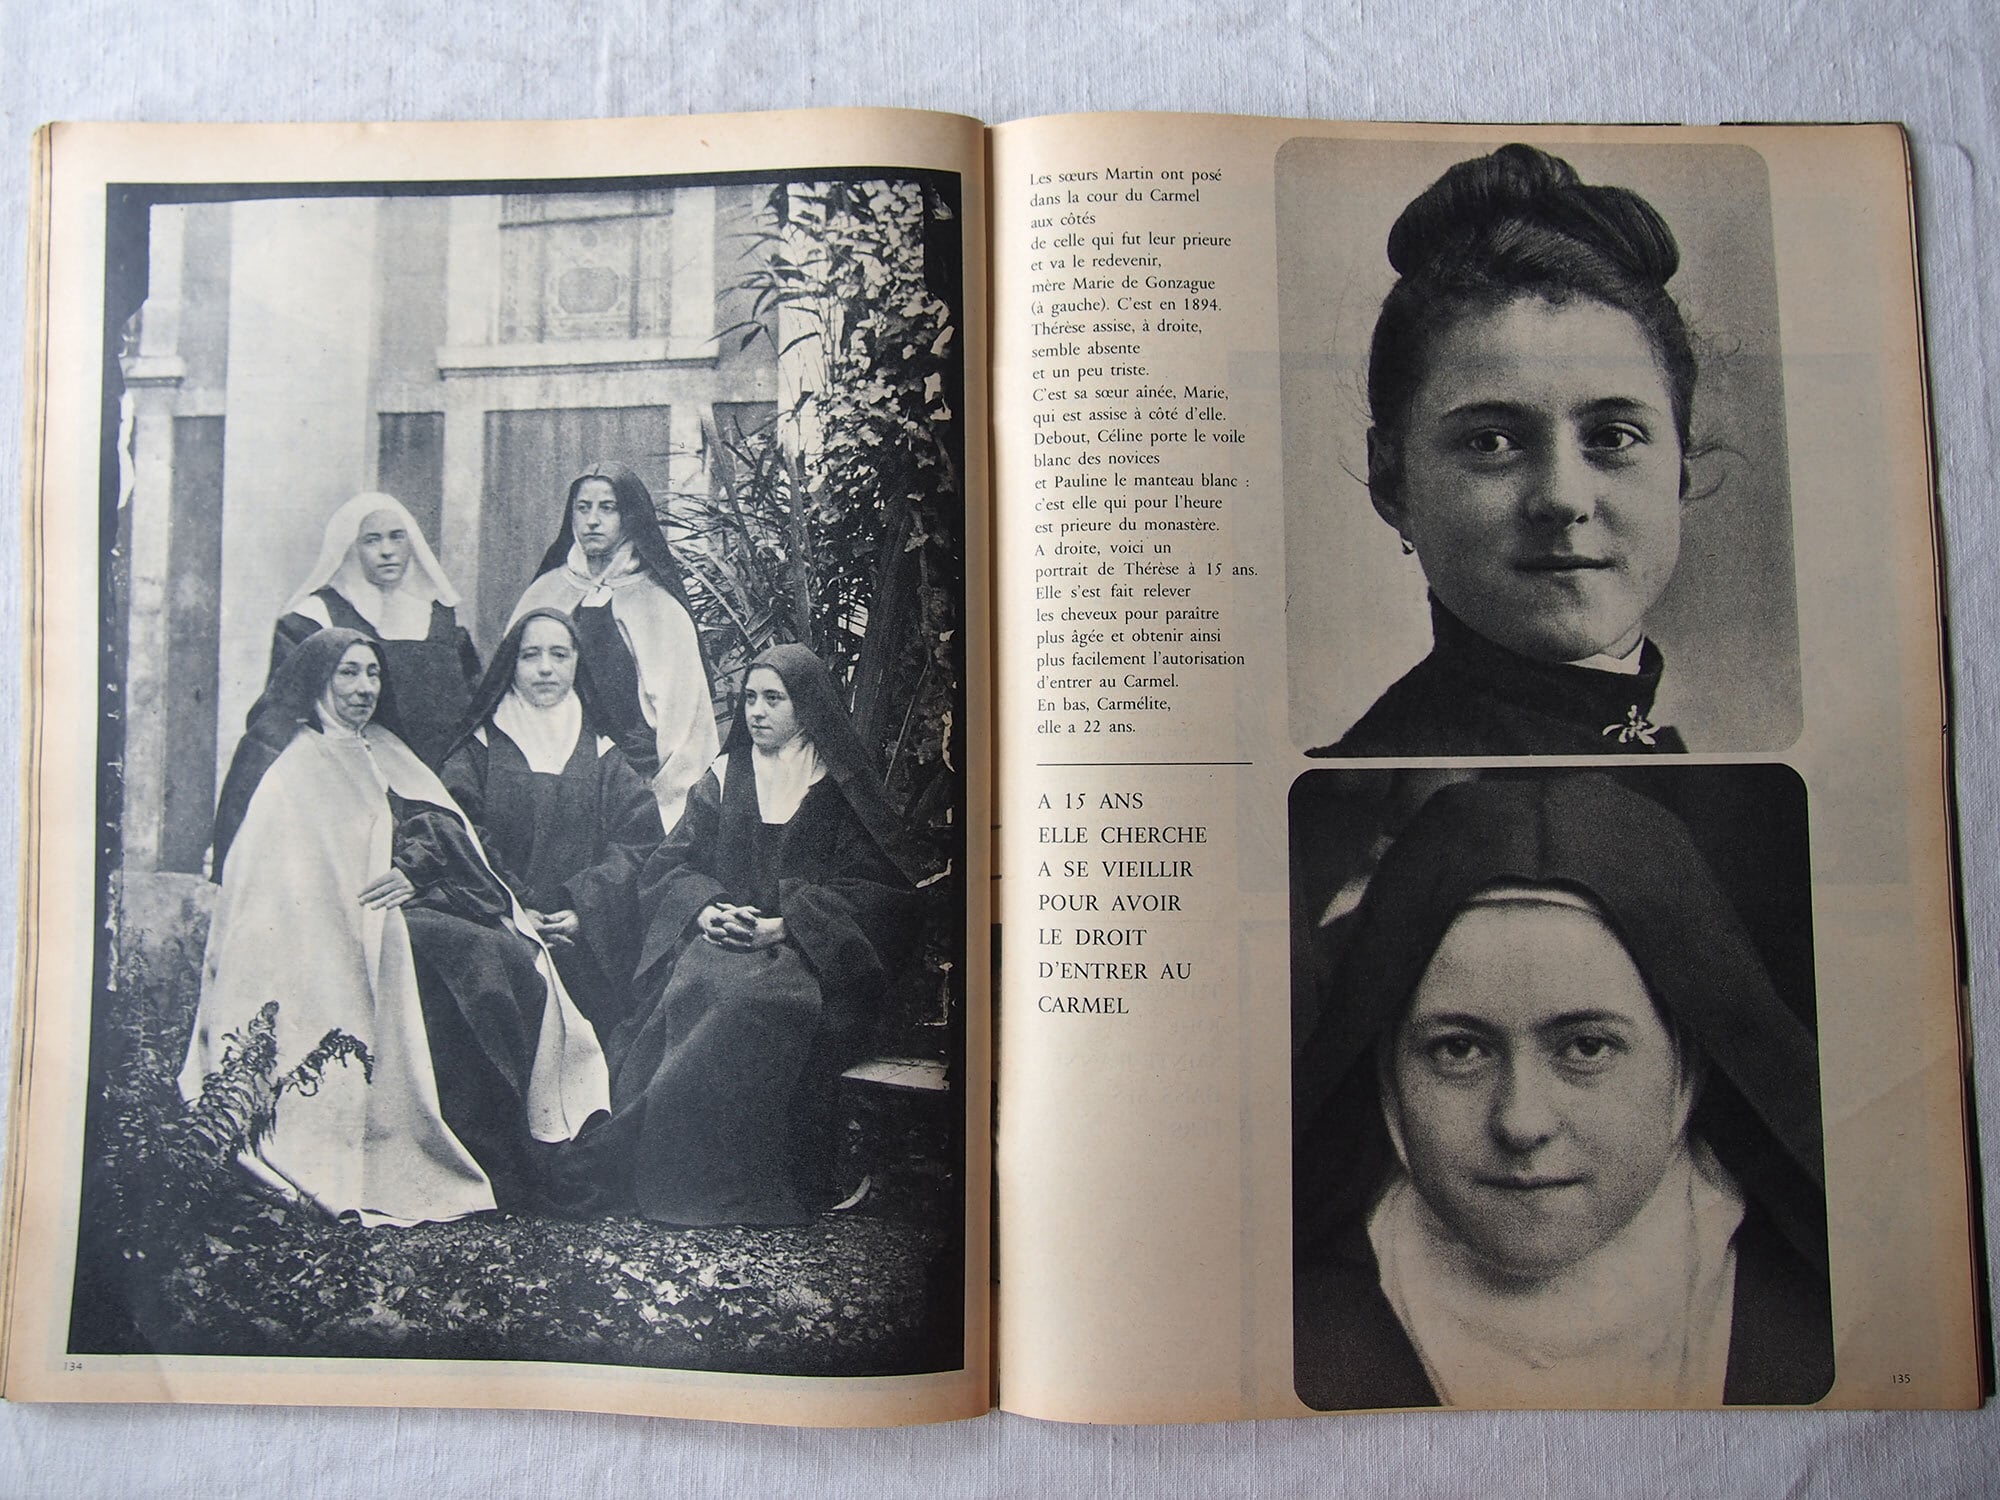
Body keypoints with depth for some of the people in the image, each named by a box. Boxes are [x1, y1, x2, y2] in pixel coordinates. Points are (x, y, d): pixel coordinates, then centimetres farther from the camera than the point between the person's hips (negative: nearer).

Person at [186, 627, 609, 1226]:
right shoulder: (285, 764, 5)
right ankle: (497, 1174, -23)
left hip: (407, 903, 6)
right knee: (473, 961, -30)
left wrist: (412, 870, -11)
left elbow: (441, 828, 11)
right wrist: (374, 890, -19)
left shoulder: (387, 755, 24)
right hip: (340, 928, -6)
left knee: (515, 960, -23)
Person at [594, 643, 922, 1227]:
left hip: (805, 955, -3)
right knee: (694, 993, -32)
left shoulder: (842, 788, 8)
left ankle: (751, 1199, -22)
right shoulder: (724, 778, 19)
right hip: (718, 939, 3)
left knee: (745, 1004, -35)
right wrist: (706, 911, -7)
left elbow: (873, 893, 0)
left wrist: (781, 925, -13)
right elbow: (667, 867, 16)